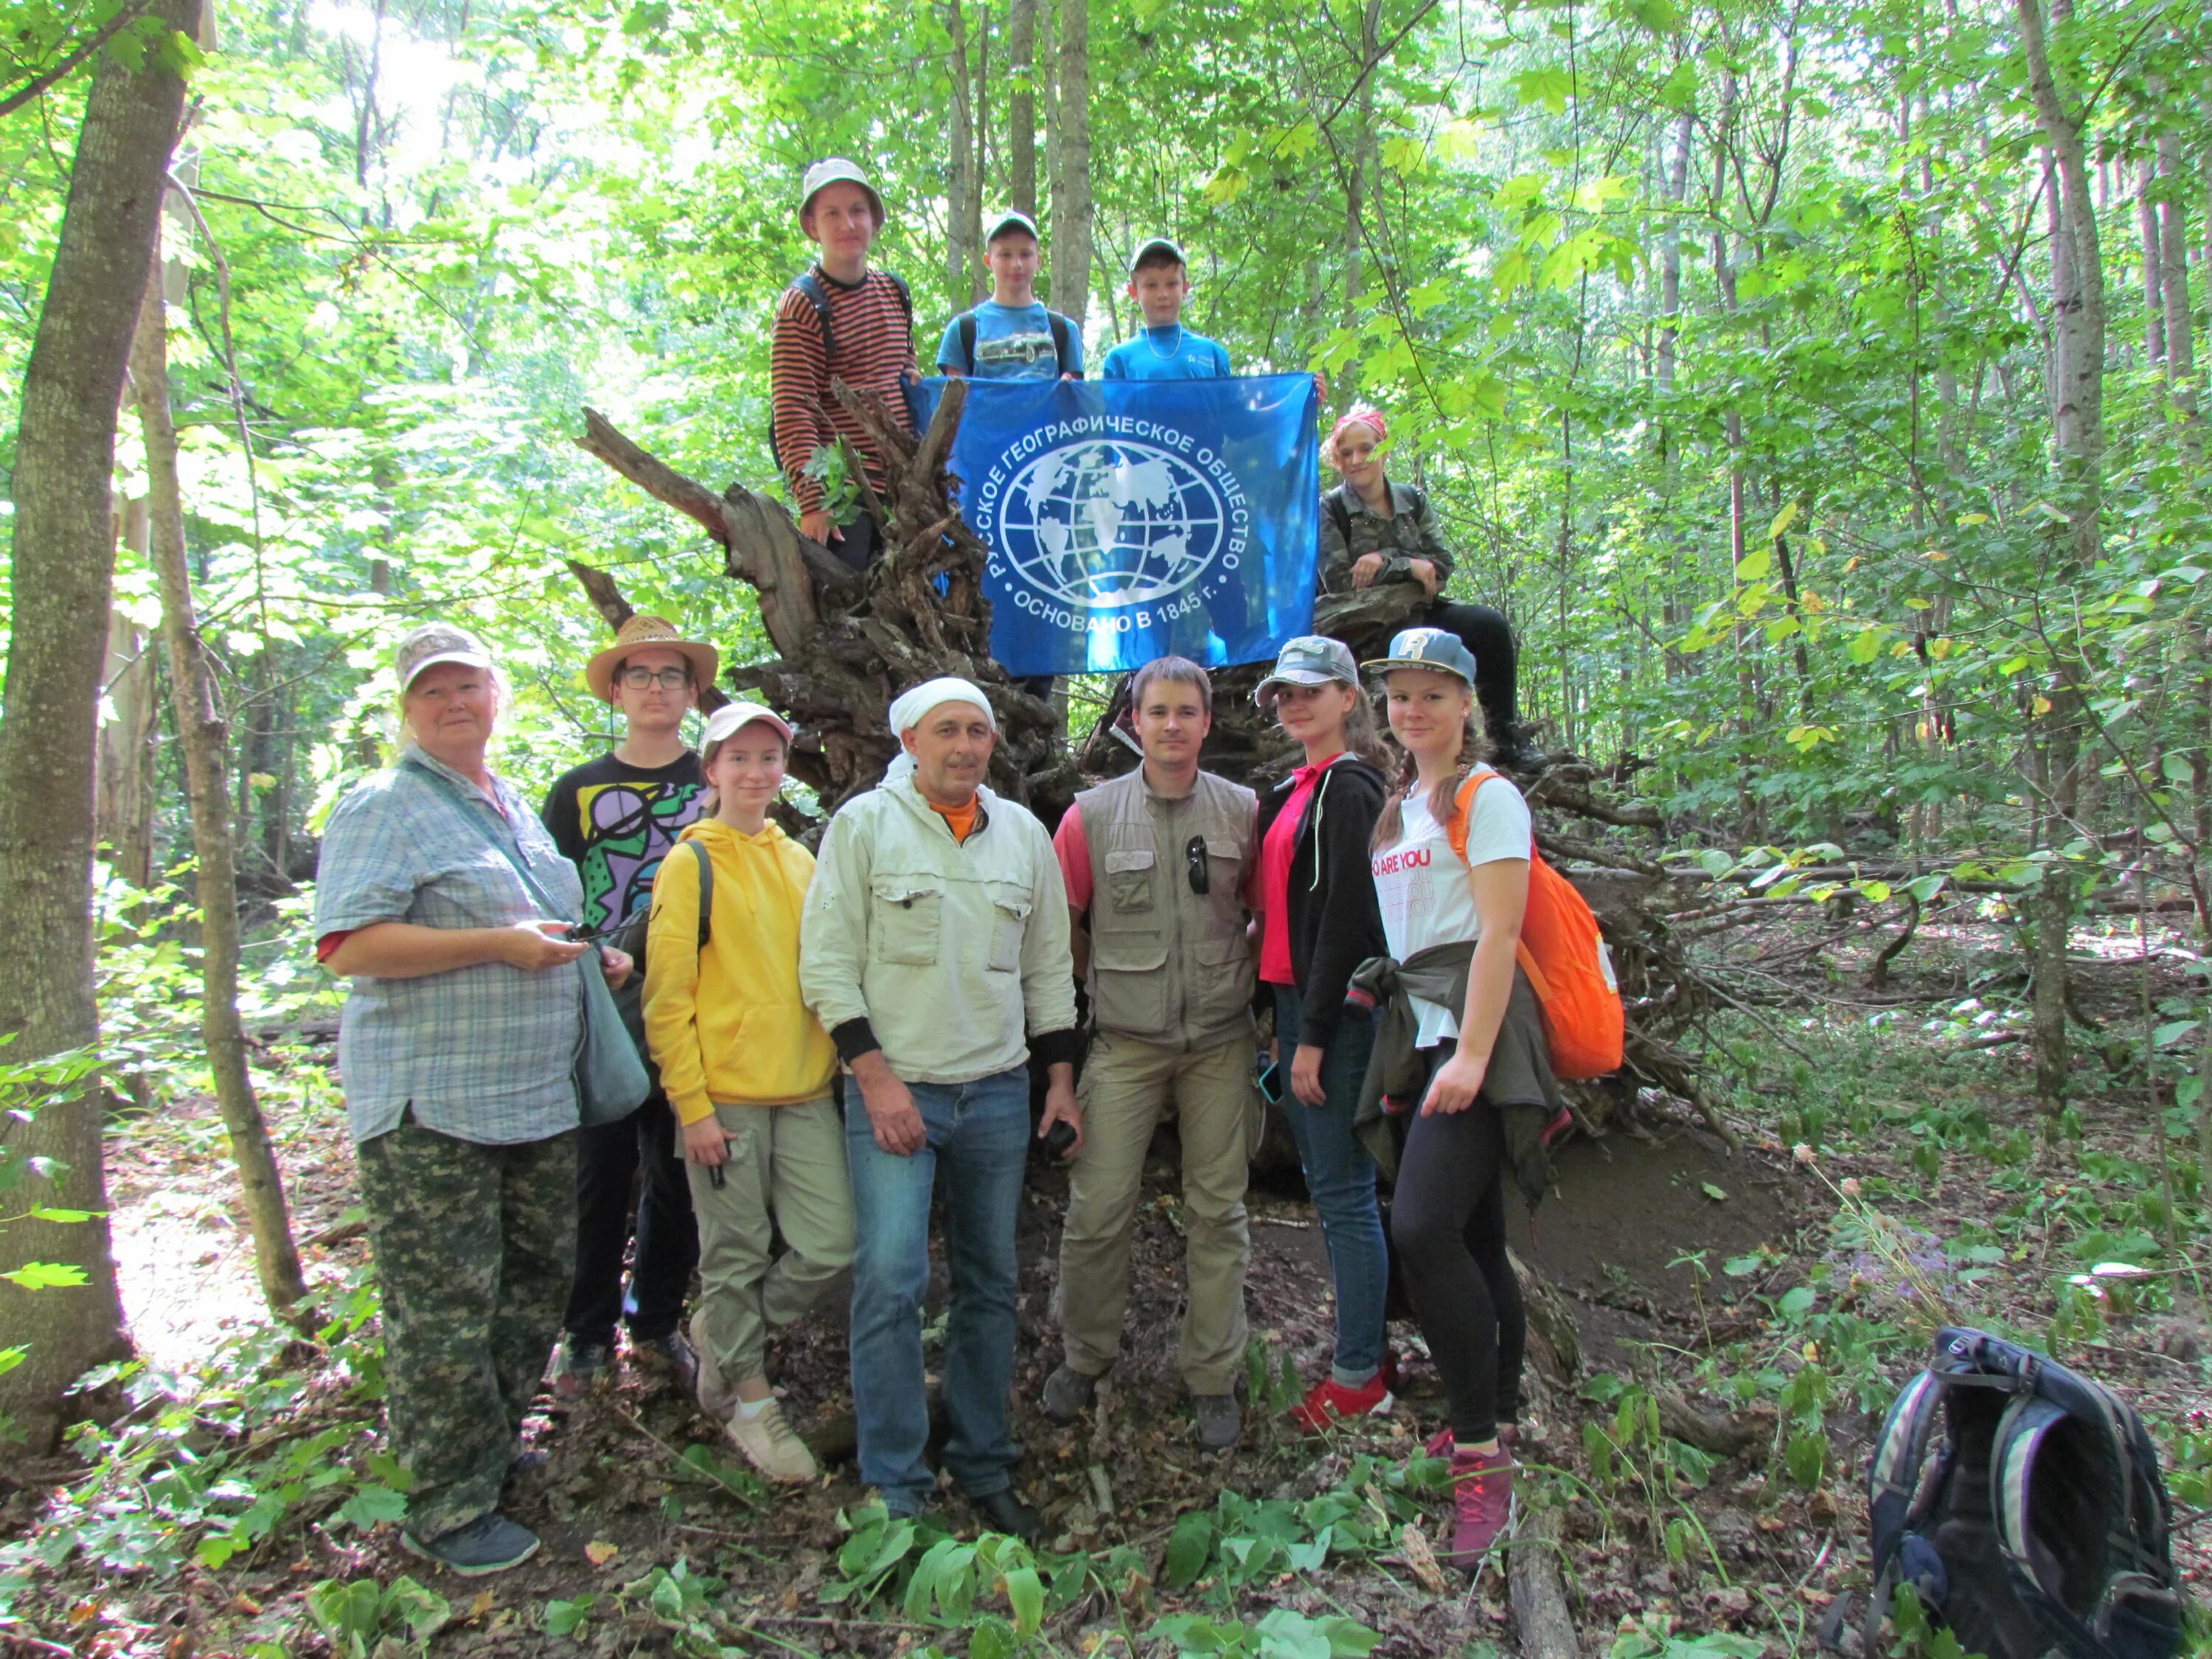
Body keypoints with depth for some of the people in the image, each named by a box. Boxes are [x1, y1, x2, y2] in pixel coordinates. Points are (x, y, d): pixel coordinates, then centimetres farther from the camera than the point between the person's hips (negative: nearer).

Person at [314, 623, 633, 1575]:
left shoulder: (515, 808, 17)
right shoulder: (386, 808, -8)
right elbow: (346, 947, -19)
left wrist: (592, 957, 10)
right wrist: (498, 944, -21)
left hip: (536, 1101, 8)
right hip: (431, 1109, -8)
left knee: (537, 1284, 17)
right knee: (445, 1313, -1)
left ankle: (495, 1449, 35)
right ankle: (448, 1510, 14)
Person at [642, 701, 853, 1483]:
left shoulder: (801, 862, 12)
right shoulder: (689, 867, -4)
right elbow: (667, 1000, -7)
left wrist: (840, 1066, 11)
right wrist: (693, 1107, -11)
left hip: (806, 1093, 5)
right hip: (725, 1097, -5)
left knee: (831, 1245, 2)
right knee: (736, 1254, 6)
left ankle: (724, 1331, 27)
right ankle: (748, 1397, 26)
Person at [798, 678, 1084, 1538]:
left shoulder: (1024, 832, 9)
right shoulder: (863, 824, -3)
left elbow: (1049, 964, 15)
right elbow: (827, 962, -6)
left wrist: (1060, 1077, 11)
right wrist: (876, 1076, -13)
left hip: (998, 1090, 4)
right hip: (894, 1088, -4)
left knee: (991, 1283, 11)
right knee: (890, 1281, -10)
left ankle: (983, 1468, 25)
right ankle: (894, 1489, 5)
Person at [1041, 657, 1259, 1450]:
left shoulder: (1243, 811, 2)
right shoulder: (1093, 815, -1)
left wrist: (1255, 987, 7)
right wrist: (1098, 987, 7)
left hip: (1220, 1041, 1)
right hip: (1125, 1043, -1)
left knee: (1217, 1210, 7)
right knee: (1097, 1208, -1)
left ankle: (1212, 1376, 23)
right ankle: (1085, 1357, 23)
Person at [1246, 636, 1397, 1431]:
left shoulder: (1350, 787, -11)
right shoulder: (1292, 792, 17)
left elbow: (1347, 916, -17)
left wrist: (1314, 1034, -18)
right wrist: (1284, 1023, 13)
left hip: (1338, 1010, -9)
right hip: (1295, 1005, 9)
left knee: (1344, 1193, -2)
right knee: (1327, 1186, 15)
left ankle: (1359, 1378, 9)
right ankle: (1360, 1349, 26)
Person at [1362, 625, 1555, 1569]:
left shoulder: (1486, 796, -4)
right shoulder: (1399, 808, 20)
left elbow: (1497, 932, -13)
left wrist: (1470, 1052, -20)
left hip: (1472, 1024, -8)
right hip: (1418, 1029, 8)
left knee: (1424, 1227, -19)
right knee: (1472, 1234, 13)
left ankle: (1480, 1458, -10)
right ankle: (1498, 1420, 26)